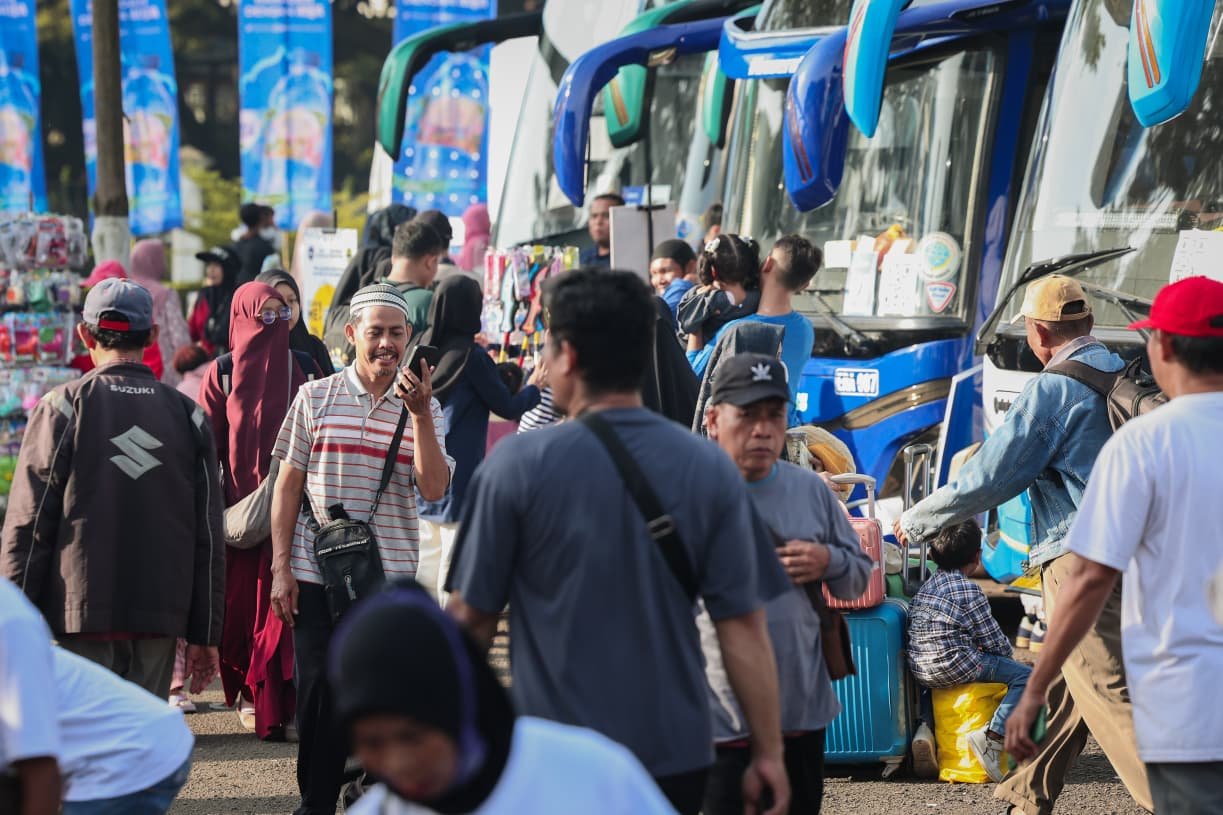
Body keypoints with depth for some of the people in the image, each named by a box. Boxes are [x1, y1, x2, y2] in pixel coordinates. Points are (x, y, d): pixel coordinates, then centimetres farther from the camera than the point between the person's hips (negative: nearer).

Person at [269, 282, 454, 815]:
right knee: (319, 691, 0)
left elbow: (433, 488, -8)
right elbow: (288, 485, 6)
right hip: (316, 572, -1)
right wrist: (281, 567, 0)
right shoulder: (316, 398, 4)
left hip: (392, 575, 1)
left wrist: (418, 413, -17)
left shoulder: (424, 408, 5)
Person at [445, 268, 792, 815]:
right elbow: (744, 626, -4)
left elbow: (472, 618, -3)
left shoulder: (518, 466, -9)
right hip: (677, 751, 3)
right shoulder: (709, 470, -3)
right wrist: (768, 751, 2)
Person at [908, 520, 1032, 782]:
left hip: (920, 670, 9)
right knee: (1025, 676, -10)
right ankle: (992, 736, -22)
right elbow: (993, 639, -7)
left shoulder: (928, 586, 15)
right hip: (954, 666, -9)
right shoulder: (968, 590, -10)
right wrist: (1006, 650, 16)